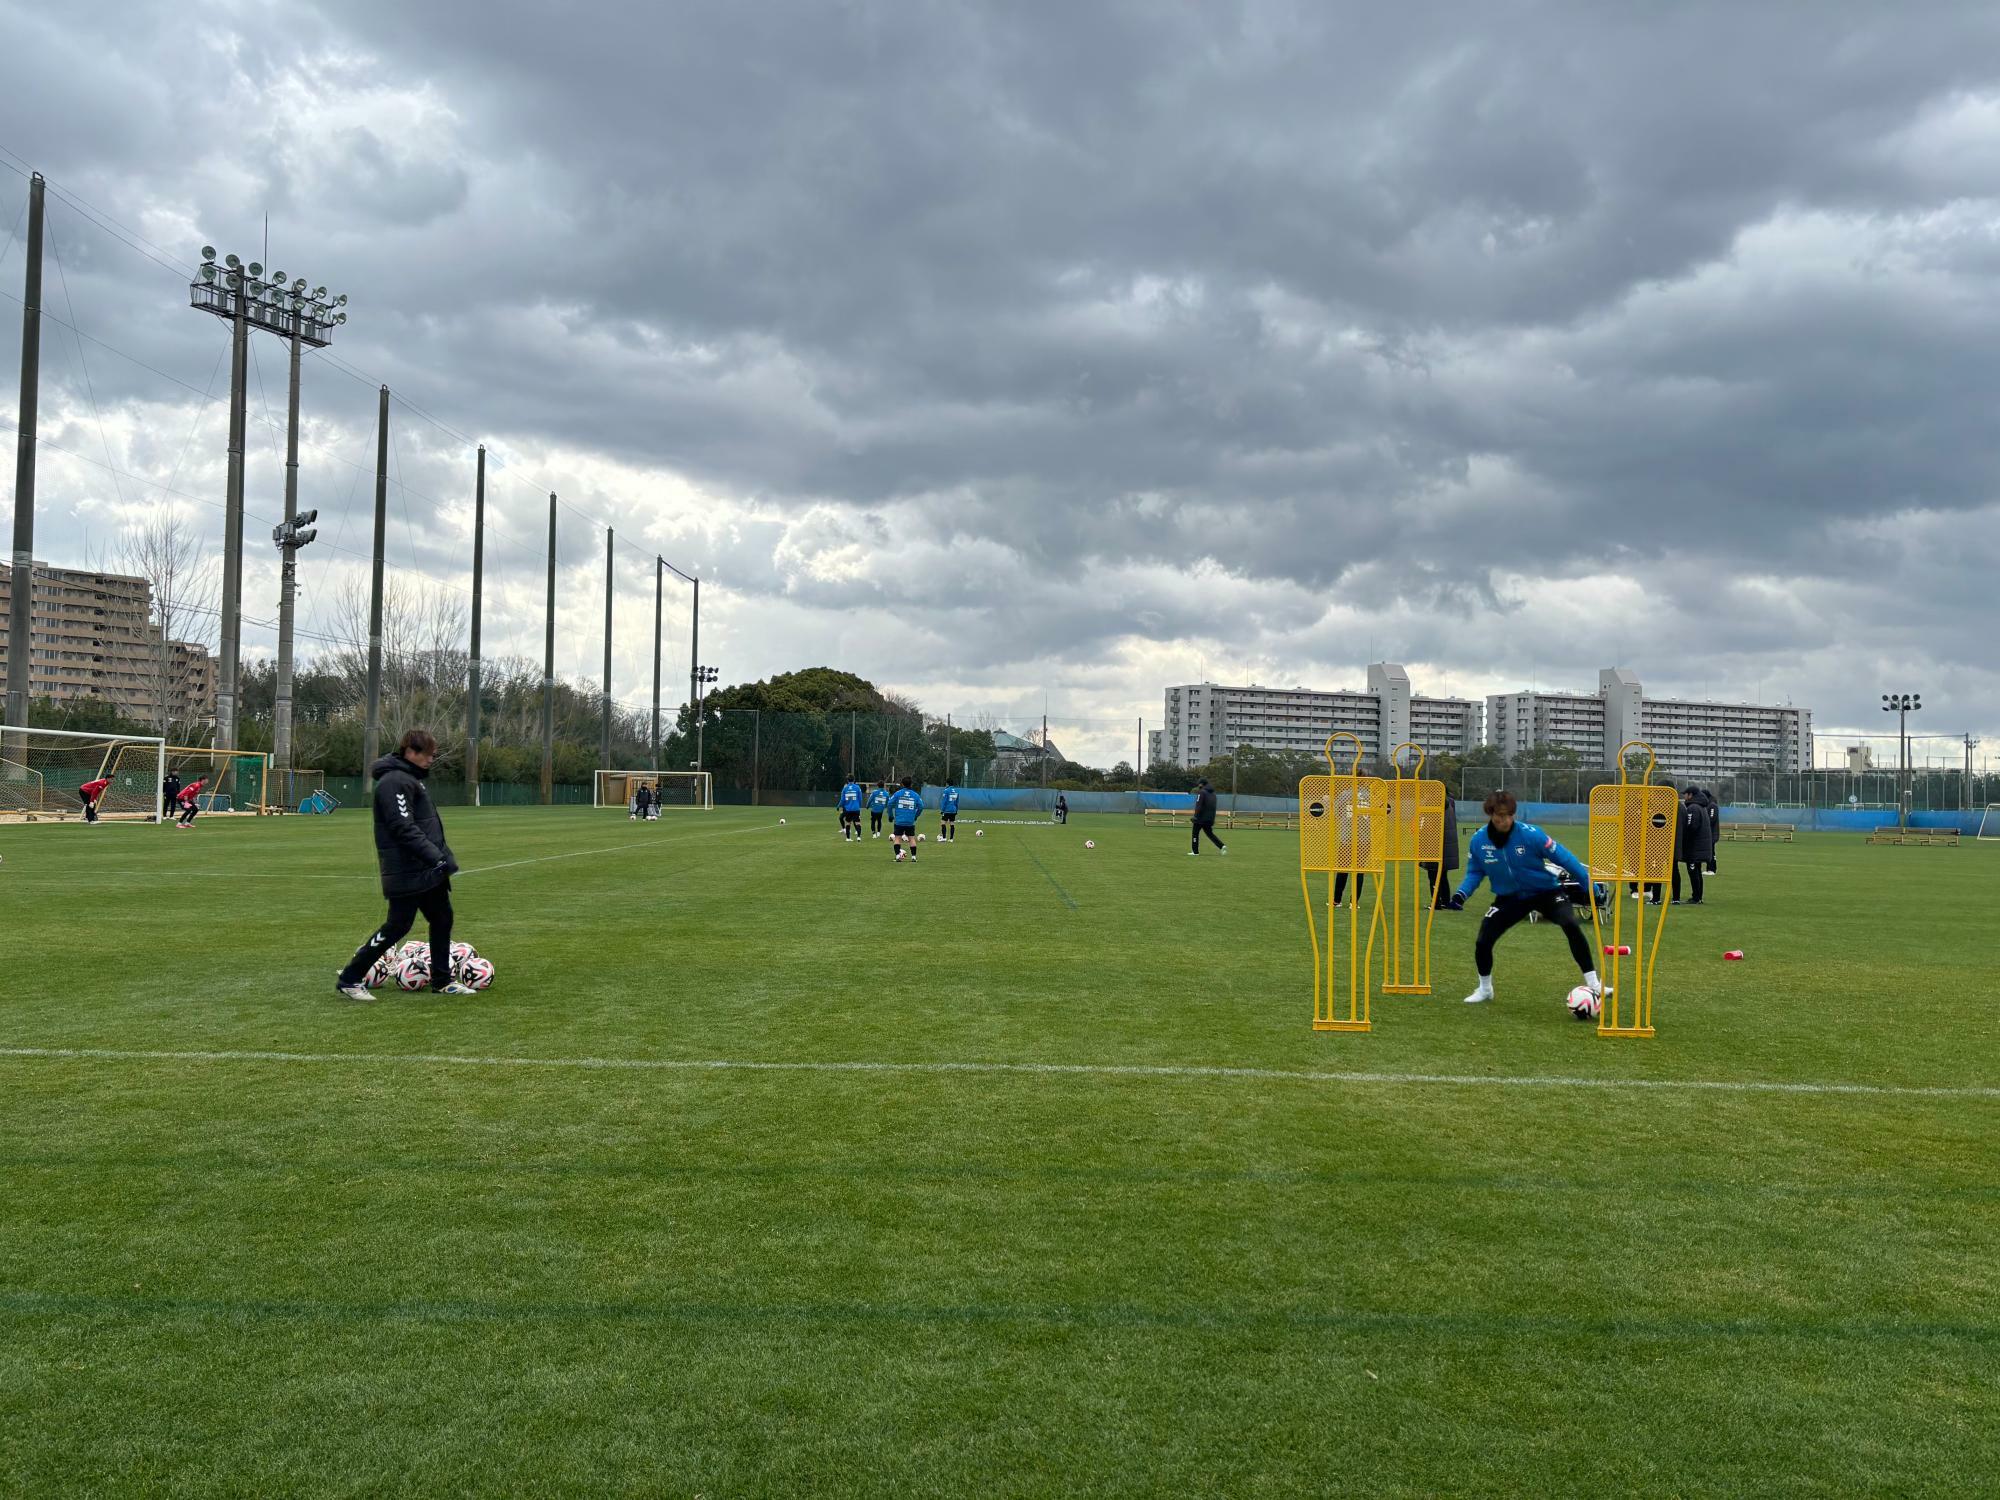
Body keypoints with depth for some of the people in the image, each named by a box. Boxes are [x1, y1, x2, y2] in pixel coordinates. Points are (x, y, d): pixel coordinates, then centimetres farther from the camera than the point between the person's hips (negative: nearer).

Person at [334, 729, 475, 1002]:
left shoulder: (410, 778, 16)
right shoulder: (394, 781, -17)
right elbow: (404, 829, -26)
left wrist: (442, 858, 22)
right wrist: (436, 856, -28)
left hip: (428, 869, 10)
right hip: (407, 873, -10)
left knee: (442, 919, 13)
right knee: (398, 925, -5)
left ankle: (442, 981, 22)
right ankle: (349, 979, 5)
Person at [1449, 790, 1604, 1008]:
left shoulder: (1530, 834, -25)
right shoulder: (1478, 840, -16)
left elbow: (1563, 857, -15)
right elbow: (1475, 872, 1)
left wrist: (1589, 884, -10)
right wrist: (1462, 892, -16)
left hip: (1546, 891, -3)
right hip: (1509, 897, 3)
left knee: (1571, 926, -27)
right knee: (1482, 941, -6)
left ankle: (1594, 985, -15)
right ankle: (1485, 989, 23)